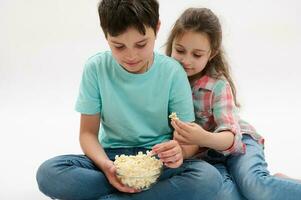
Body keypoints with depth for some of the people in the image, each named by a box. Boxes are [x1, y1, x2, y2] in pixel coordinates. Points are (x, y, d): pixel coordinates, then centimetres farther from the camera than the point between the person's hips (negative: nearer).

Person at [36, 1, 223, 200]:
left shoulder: (173, 72, -9)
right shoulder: (96, 69, -7)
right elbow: (88, 133, -2)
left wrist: (179, 151, -30)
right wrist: (106, 165, -24)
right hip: (112, 156, 1)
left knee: (209, 178, -31)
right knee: (48, 172, -26)